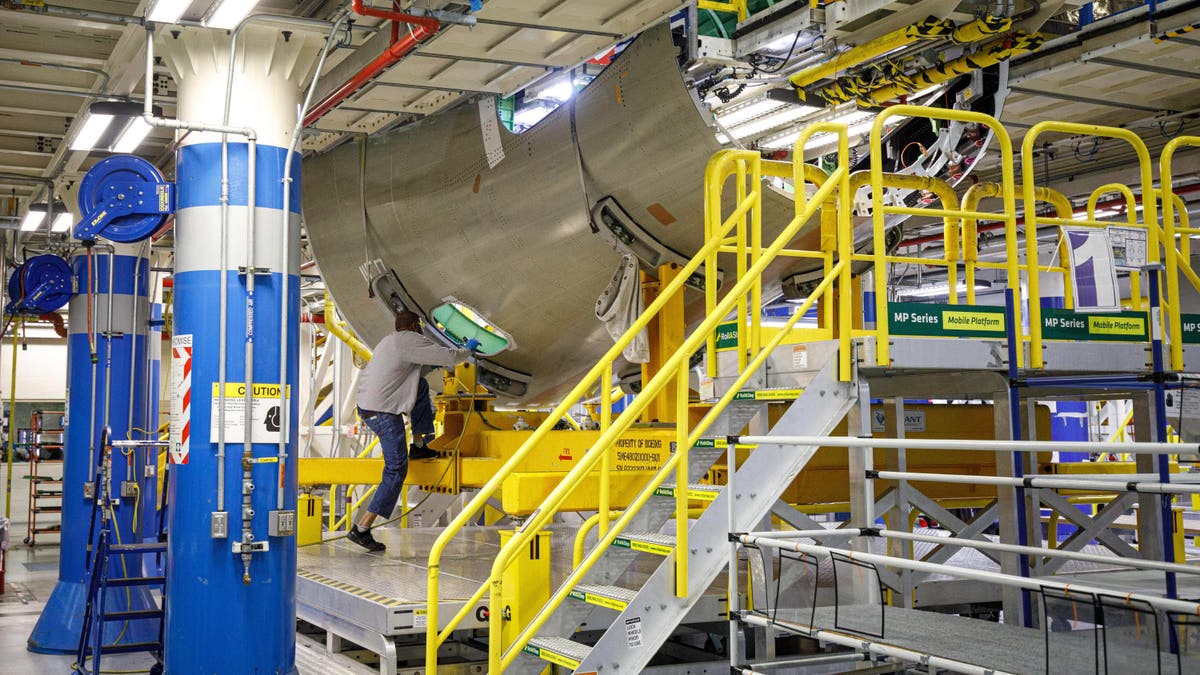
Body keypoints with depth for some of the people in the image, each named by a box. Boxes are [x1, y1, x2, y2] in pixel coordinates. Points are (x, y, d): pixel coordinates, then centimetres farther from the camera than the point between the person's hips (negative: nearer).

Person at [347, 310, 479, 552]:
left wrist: (437, 364, 38)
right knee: (396, 471, -6)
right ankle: (361, 529, -9)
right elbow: (449, 357, -5)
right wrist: (468, 350, 14)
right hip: (383, 411, -9)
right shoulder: (411, 340, -5)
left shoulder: (389, 342, 22)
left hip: (366, 403, 9)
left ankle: (418, 446, 25)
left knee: (421, 387, 23)